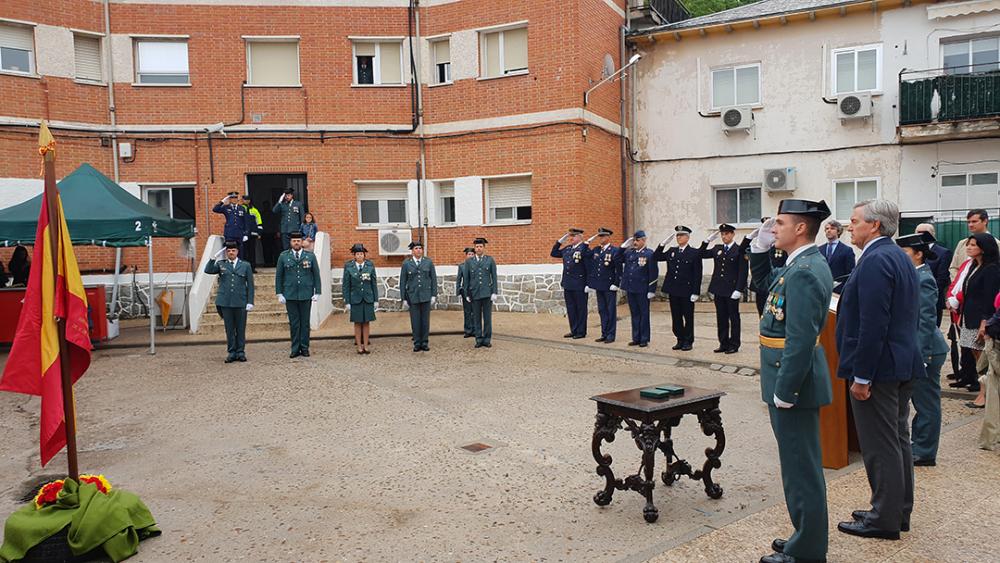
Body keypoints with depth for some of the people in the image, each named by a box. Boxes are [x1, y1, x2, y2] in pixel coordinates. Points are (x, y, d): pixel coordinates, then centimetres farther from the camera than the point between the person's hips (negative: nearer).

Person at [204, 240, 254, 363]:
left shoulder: (245, 265, 7)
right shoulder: (221, 264, 9)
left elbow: (250, 285, 5)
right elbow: (208, 270, -7)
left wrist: (250, 302, -2)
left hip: (241, 302, -1)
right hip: (225, 302, 1)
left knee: (241, 329, 5)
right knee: (229, 329, 5)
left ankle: (240, 352, 14)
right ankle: (231, 353, 13)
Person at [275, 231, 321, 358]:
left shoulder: (310, 256, 4)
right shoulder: (283, 256, 5)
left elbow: (316, 275, 5)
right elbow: (278, 276, 7)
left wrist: (317, 292, -1)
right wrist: (279, 294, 1)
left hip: (306, 295, 0)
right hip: (290, 295, 0)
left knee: (305, 322, 5)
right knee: (294, 323, 4)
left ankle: (304, 348, 13)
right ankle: (295, 349, 10)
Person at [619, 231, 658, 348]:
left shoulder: (649, 254, -7)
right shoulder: (629, 252, 9)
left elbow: (654, 273, -9)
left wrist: (651, 290, -12)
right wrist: (623, 247, 2)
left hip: (642, 290, -5)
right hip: (630, 289, 5)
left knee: (644, 314, 5)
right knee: (634, 314, 12)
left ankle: (644, 339, 12)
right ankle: (636, 338, 19)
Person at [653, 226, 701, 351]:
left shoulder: (694, 253, -4)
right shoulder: (671, 251, 11)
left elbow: (697, 274, -7)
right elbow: (656, 257, 11)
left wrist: (695, 293, -12)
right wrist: (663, 244, 0)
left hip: (687, 292, -5)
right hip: (673, 291, 5)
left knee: (688, 317, 5)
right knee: (676, 318, 10)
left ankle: (688, 341, 15)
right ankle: (680, 340, 20)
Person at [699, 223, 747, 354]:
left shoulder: (739, 250, -6)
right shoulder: (717, 249, 10)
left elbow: (743, 272, -10)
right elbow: (701, 254, 12)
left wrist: (739, 290, -16)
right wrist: (708, 240, 2)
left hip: (732, 290, -5)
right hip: (718, 289, 5)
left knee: (733, 317, 5)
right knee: (721, 318, 10)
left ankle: (734, 345, 12)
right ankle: (723, 344, 18)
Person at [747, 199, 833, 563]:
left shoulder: (804, 272, -22)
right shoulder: (802, 265, 9)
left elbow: (800, 340, -26)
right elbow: (765, 283, 25)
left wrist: (784, 393, -22)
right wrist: (760, 249, 10)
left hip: (793, 379, -10)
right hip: (793, 377, 10)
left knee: (801, 467, 2)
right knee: (801, 465, 20)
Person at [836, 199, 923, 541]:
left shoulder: (875, 260, -19)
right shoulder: (899, 257, 14)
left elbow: (873, 324, -25)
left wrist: (861, 376, -21)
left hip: (878, 367, -11)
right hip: (903, 364, 11)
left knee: (880, 446, 0)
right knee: (898, 440, 18)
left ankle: (885, 520, 10)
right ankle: (899, 512, 30)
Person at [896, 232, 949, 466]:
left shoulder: (923, 280, -17)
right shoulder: (915, 276, 11)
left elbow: (927, 321, -21)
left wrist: (921, 355, -22)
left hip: (925, 351, -9)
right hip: (916, 350, 9)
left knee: (926, 403, 1)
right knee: (922, 402, 16)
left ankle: (924, 453, 10)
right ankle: (918, 446, 26)